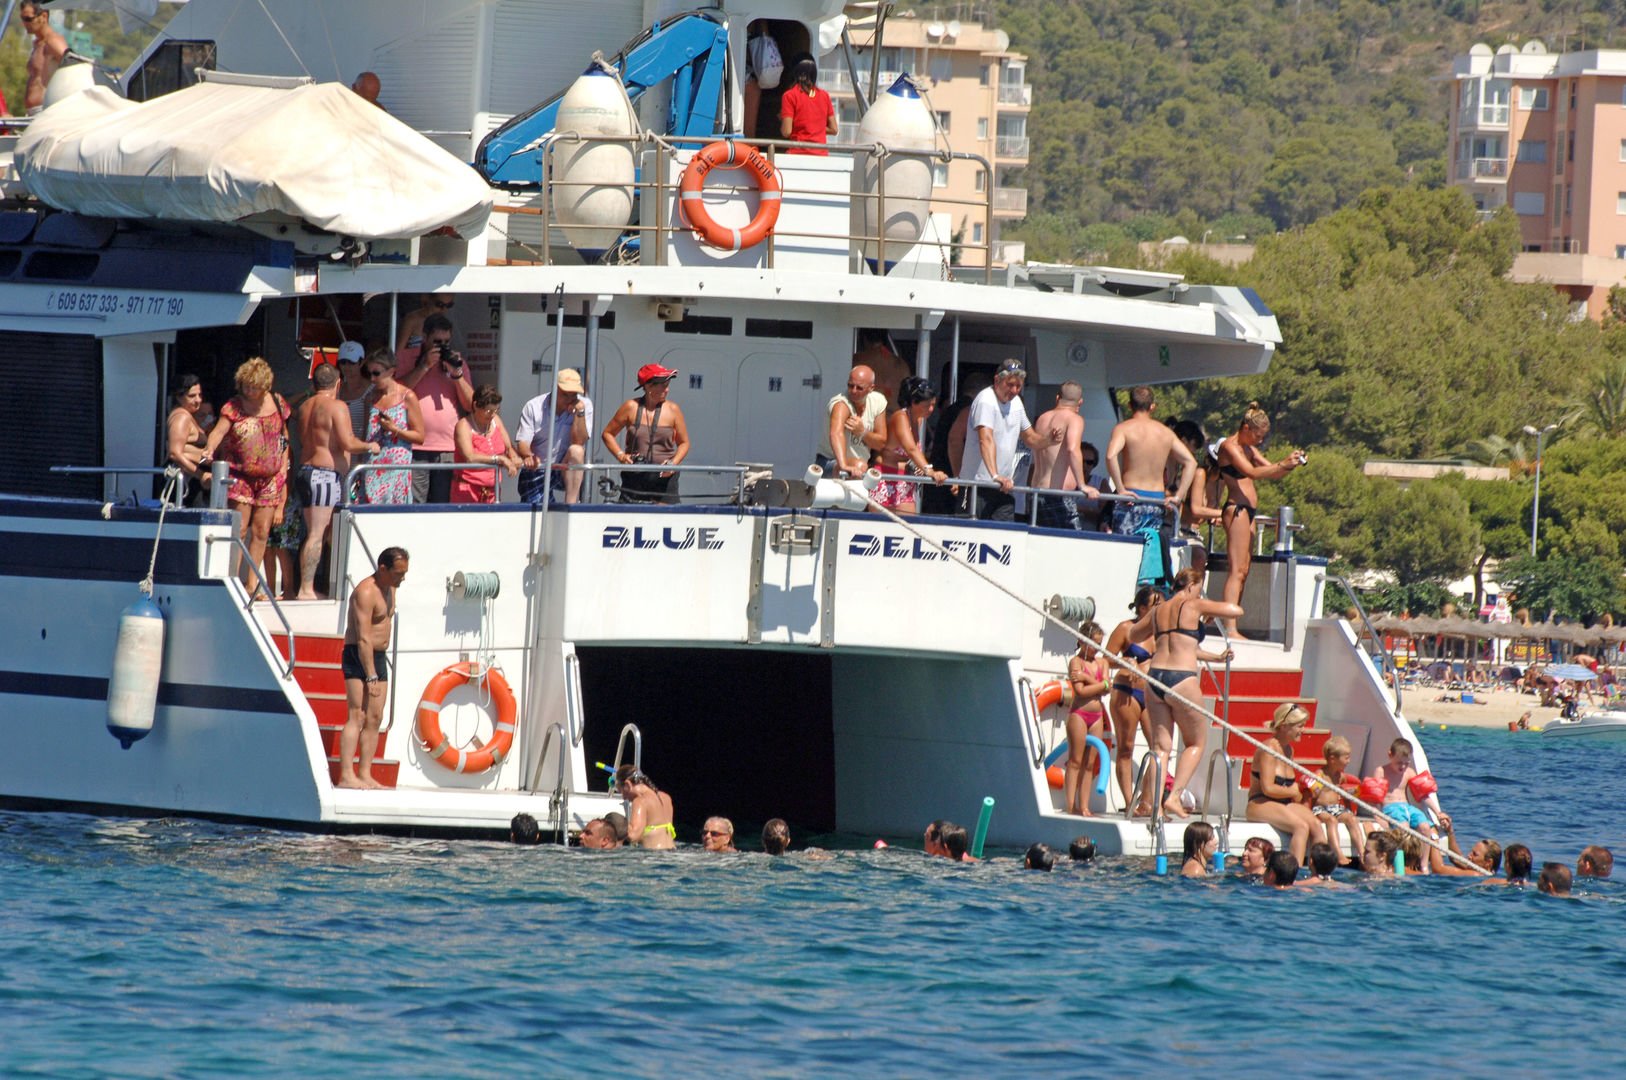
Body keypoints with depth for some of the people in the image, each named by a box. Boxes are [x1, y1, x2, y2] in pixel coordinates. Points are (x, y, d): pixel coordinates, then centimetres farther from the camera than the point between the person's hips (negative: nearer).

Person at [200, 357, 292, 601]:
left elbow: (284, 439, 15)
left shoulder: (277, 404, 7)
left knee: (261, 532, 4)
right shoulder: (234, 407, -4)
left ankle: (252, 584, 11)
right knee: (239, 529, -10)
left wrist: (284, 468, 10)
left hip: (271, 478, 3)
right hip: (240, 477, -3)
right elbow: (219, 431, -17)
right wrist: (209, 451, -37)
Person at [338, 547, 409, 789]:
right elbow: (364, 639, -23)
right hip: (358, 657, -9)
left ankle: (365, 775, 5)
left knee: (375, 718, 5)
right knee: (357, 717, -14)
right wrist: (371, 676, -26)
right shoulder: (366, 592, -18)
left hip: (379, 658, 9)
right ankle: (346, 776, -19)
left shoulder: (390, 589, 13)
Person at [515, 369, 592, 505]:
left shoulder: (584, 405, -7)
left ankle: (571, 505, -29)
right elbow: (523, 443, -10)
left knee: (576, 451, -32)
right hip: (536, 469, 0)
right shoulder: (533, 407, -5)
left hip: (567, 471, 0)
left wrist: (579, 412, -25)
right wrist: (528, 456, -33)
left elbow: (578, 442, -15)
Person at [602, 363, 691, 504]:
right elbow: (607, 433, 9)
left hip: (664, 477, 0)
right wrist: (620, 455, -5)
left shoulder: (672, 410, 2)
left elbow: (684, 443, 10)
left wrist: (674, 462, -8)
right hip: (635, 476, 0)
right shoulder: (631, 407, 0)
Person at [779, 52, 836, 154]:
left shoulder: (790, 96, -1)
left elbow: (786, 132, -6)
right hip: (821, 153, 4)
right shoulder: (824, 95, 10)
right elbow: (833, 129, 12)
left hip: (798, 153, -4)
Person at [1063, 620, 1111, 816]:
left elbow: (1106, 690, -2)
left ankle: (1084, 807, 6)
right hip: (1079, 714, -6)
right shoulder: (1076, 662, -4)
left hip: (1097, 717, 6)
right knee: (1075, 761, -6)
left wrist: (1088, 678, -11)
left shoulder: (1101, 663, 12)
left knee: (1089, 764, 6)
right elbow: (1080, 691, -15)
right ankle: (1070, 806, -7)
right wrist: (1103, 684, -8)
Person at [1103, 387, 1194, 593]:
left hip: (1132, 498, -4)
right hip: (1158, 502, 4)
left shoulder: (1124, 428, -4)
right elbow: (1190, 462, 10)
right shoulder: (1165, 432, 11)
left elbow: (1111, 455, -22)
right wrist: (1178, 496, 8)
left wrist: (1121, 489, -17)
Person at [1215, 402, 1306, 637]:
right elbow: (1251, 472, -22)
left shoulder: (1248, 449, 20)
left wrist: (1290, 464, 2)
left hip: (1248, 511, 10)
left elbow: (1273, 474, 21)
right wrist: (1282, 464, -27)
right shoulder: (1230, 447, -8)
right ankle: (1230, 626, -22)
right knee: (1237, 570, -15)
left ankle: (1231, 625, 7)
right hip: (1236, 509, -10)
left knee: (1244, 571, 7)